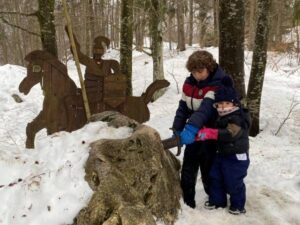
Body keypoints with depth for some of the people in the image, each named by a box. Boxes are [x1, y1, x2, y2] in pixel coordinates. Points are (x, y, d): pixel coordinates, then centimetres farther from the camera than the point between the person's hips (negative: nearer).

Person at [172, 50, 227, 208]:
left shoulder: (218, 83, -21)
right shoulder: (189, 82, -1)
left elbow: (207, 108, -36)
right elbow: (183, 107, 3)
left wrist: (191, 128, -48)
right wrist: (177, 129, -4)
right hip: (193, 133, 6)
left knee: (208, 170, 7)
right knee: (188, 169, 9)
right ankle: (187, 201, 23)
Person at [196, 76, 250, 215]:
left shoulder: (237, 118, -23)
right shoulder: (221, 118, 7)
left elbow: (230, 133, -38)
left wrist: (210, 133, -46)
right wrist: (204, 133, 3)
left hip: (237, 156, -9)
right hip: (222, 153, 9)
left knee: (234, 182, 2)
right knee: (215, 177, 14)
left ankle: (238, 205, 23)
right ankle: (217, 200, 31)